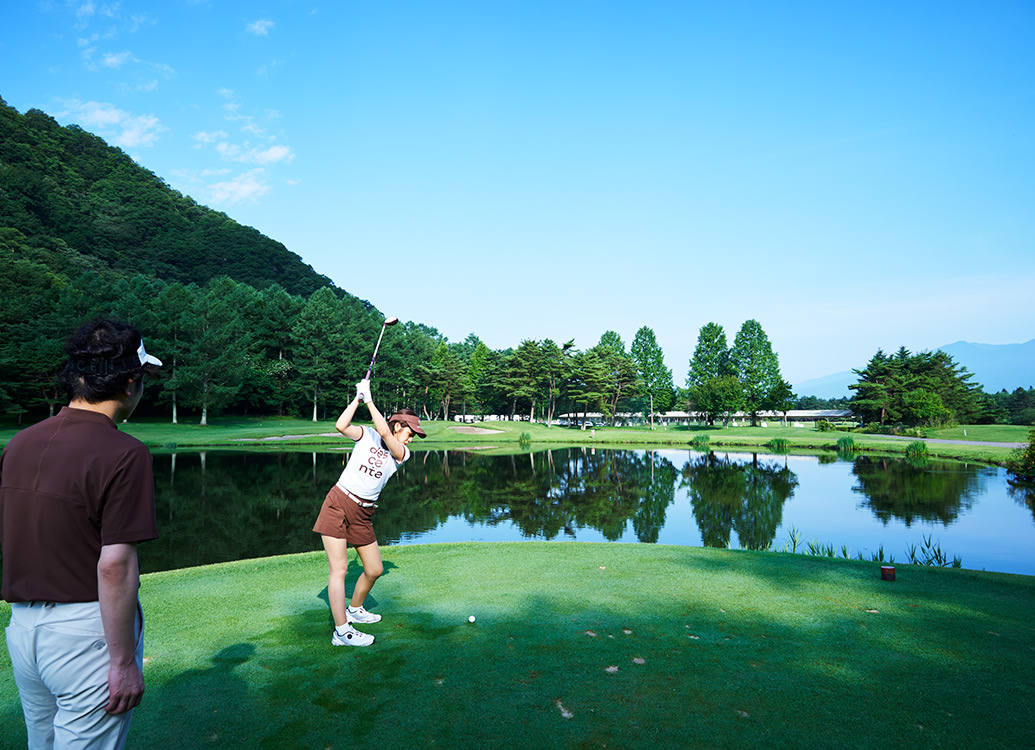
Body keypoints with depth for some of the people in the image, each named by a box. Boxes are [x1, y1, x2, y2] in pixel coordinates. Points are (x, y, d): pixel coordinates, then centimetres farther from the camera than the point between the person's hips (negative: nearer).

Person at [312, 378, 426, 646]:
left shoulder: (402, 453, 2)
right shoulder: (367, 435, 1)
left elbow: (384, 432, -17)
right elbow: (341, 425, -17)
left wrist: (369, 400, -17)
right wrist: (358, 397, -15)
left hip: (363, 514, 4)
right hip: (338, 504, -4)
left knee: (375, 569, 10)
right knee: (338, 569, -8)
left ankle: (354, 610, 36)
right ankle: (342, 631, -4)